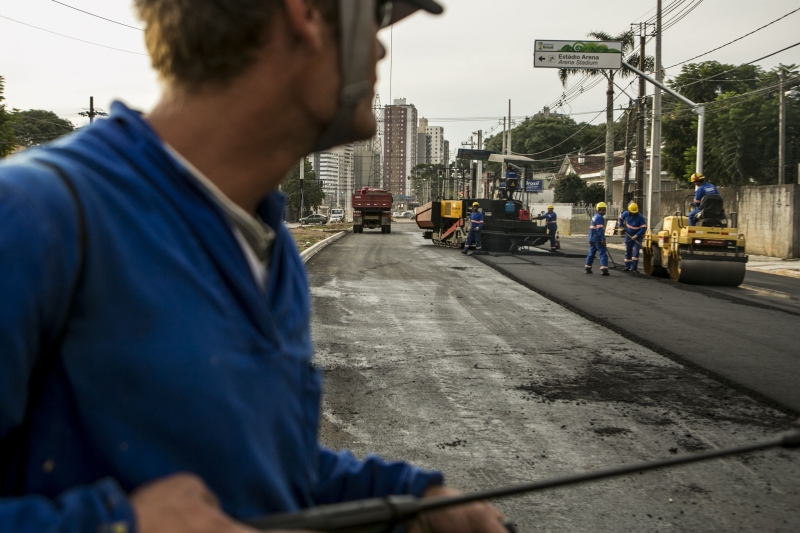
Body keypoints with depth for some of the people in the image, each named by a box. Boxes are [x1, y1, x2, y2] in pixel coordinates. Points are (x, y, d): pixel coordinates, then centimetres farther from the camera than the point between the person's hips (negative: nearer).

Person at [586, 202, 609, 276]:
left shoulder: (594, 216, 17)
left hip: (592, 239, 10)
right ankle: (604, 269, -16)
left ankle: (588, 269, 23)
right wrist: (603, 239, -25)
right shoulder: (600, 217, -13)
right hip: (598, 239, -10)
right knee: (603, 253, -9)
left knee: (591, 253, 17)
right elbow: (600, 229, -22)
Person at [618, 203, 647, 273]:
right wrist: (622, 226, 3)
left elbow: (644, 228, -22)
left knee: (636, 252, -13)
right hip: (628, 235, 4)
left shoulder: (640, 217, -21)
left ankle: (634, 268, -13)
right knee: (628, 251, 11)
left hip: (637, 236, -4)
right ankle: (627, 266, 22)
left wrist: (636, 236, -28)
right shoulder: (626, 214, -8)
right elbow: (621, 218, 14)